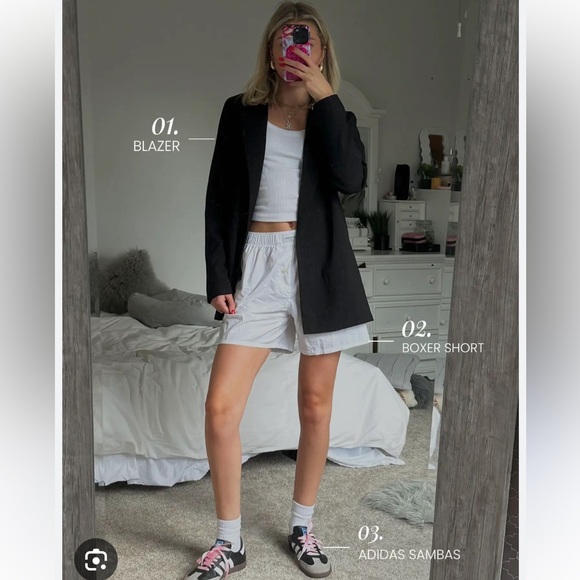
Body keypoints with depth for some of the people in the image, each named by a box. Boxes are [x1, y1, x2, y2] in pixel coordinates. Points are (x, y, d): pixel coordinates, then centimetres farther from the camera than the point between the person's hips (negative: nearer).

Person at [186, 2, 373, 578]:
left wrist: (324, 94, -13)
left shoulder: (335, 117, 9)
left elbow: (352, 179, -13)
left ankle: (302, 527, 27)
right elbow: (219, 200, 5)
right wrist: (218, 279, -2)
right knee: (220, 406, -8)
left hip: (320, 269, 1)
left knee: (315, 404, 7)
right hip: (257, 266, 0)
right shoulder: (241, 113, 8)